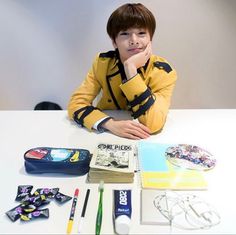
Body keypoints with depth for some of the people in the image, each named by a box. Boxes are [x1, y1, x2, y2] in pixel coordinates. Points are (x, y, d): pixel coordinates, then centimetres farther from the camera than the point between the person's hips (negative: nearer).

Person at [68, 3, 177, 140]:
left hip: (144, 140, -1)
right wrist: (111, 124, -31)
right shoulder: (102, 63, -10)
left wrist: (130, 68, -32)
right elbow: (76, 103, -14)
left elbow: (153, 124, -29)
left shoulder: (162, 72, -17)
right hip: (107, 136, 2)